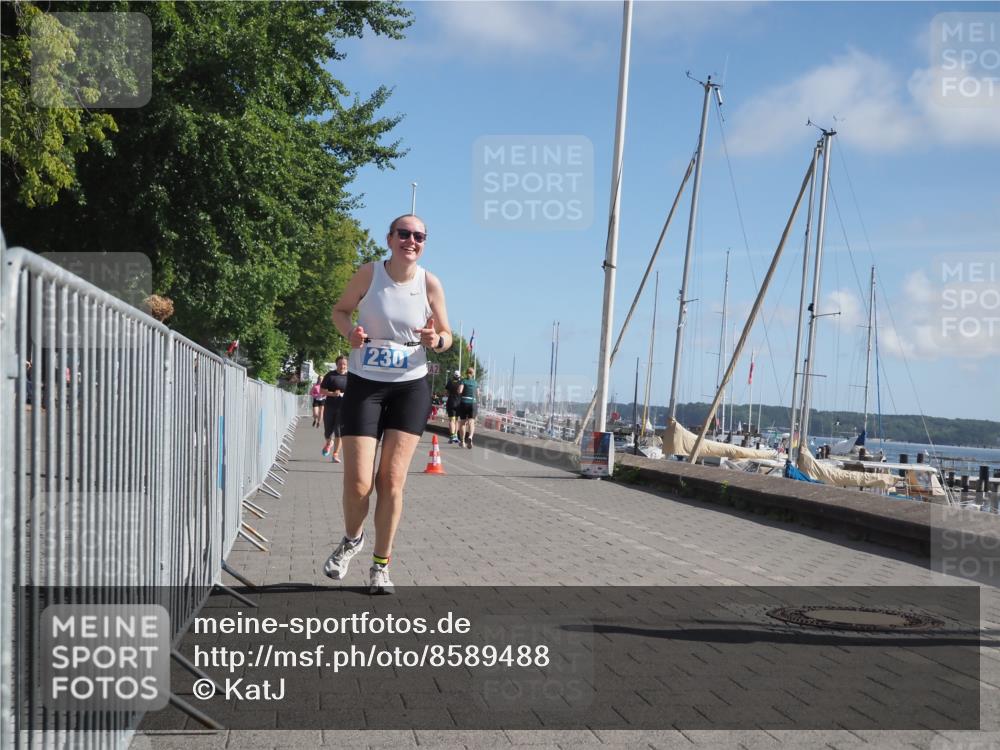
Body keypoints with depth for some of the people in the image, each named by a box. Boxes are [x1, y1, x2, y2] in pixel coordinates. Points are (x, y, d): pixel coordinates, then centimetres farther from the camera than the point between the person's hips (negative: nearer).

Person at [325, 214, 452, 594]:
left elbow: (446, 335, 6)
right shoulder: (369, 273, -6)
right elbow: (340, 310, 8)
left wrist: (436, 340, -18)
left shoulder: (430, 283, -4)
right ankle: (352, 538, 28)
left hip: (411, 388, 1)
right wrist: (349, 331, -13)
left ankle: (380, 566, 15)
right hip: (364, 384, -1)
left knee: (391, 481, 0)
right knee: (358, 482, -6)